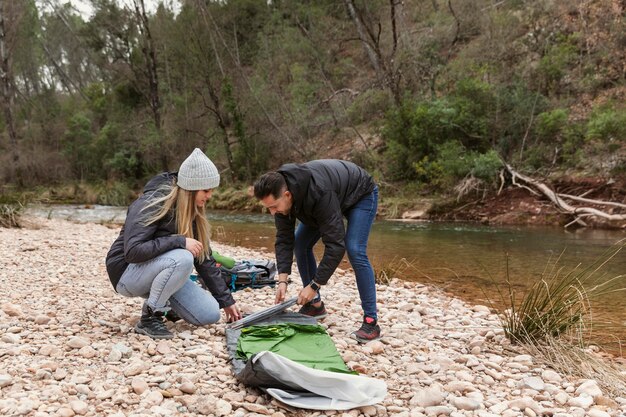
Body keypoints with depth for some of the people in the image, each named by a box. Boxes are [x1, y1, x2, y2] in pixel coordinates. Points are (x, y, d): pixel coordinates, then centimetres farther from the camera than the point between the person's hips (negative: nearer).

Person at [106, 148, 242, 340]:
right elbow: (132, 251, -32)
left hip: (159, 271, 7)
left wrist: (226, 300, 3)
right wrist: (179, 241, -33)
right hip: (129, 273, -6)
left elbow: (205, 259, 3)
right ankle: (149, 317, -18)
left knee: (210, 315, -9)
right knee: (182, 258, -36)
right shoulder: (151, 204, -23)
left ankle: (163, 304, 14)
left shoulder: (193, 212, -1)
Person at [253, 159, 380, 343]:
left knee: (354, 250, -24)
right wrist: (283, 279, -26)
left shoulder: (319, 194, -44)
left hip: (361, 195, -7)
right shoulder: (278, 193, -22)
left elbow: (335, 245, -41)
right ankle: (315, 305, 11)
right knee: (300, 243, -2)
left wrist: (314, 286, -36)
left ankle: (371, 321, -15)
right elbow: (284, 238, -17)